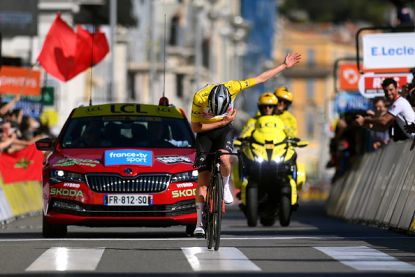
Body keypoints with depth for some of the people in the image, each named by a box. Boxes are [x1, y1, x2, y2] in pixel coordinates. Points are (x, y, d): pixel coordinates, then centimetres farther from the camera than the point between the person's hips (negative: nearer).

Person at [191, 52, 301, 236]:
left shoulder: (231, 88, -27)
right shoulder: (199, 98, -30)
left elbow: (261, 78, -15)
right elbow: (195, 127, -20)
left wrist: (285, 66, -12)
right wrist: (222, 122, -25)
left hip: (224, 129, 1)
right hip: (205, 132, -1)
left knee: (225, 159, -33)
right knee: (203, 177, -6)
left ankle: (225, 186, -1)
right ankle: (199, 222, 2)